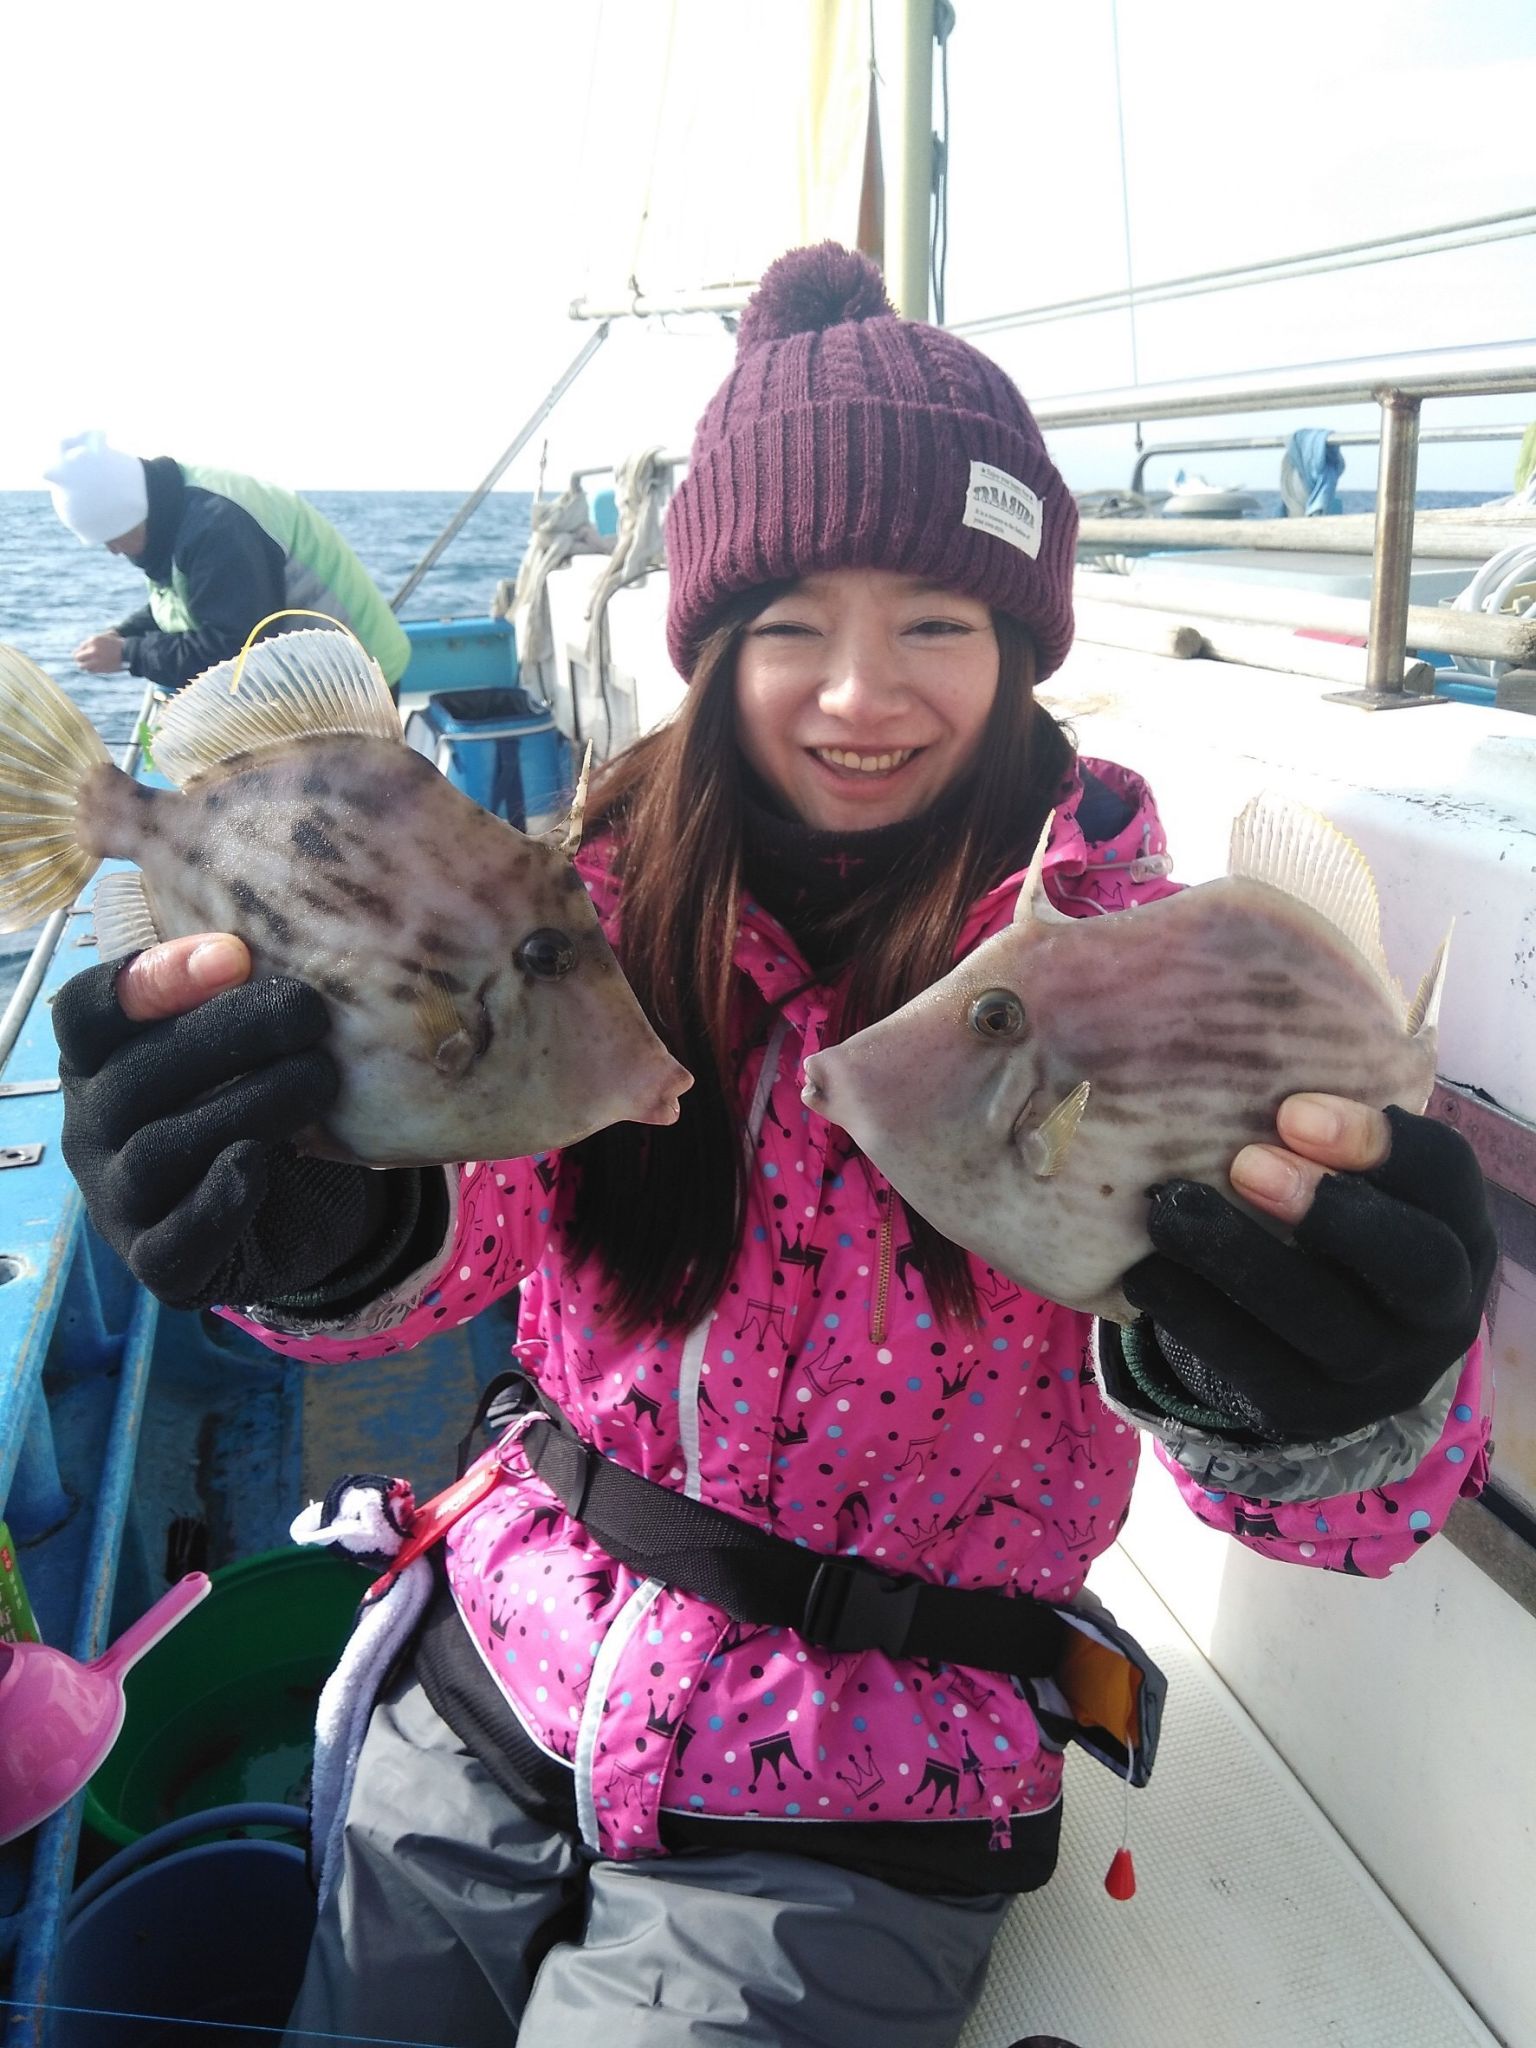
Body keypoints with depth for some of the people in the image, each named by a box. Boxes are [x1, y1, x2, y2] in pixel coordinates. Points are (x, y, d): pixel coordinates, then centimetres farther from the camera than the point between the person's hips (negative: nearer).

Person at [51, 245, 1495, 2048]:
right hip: (488, 1696, 3)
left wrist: (1319, 1404, -47)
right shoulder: (613, 891, -7)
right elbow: (460, 1188, -22)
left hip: (840, 1828, -2)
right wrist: (337, 1227, -45)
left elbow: (1334, 1487, -23)